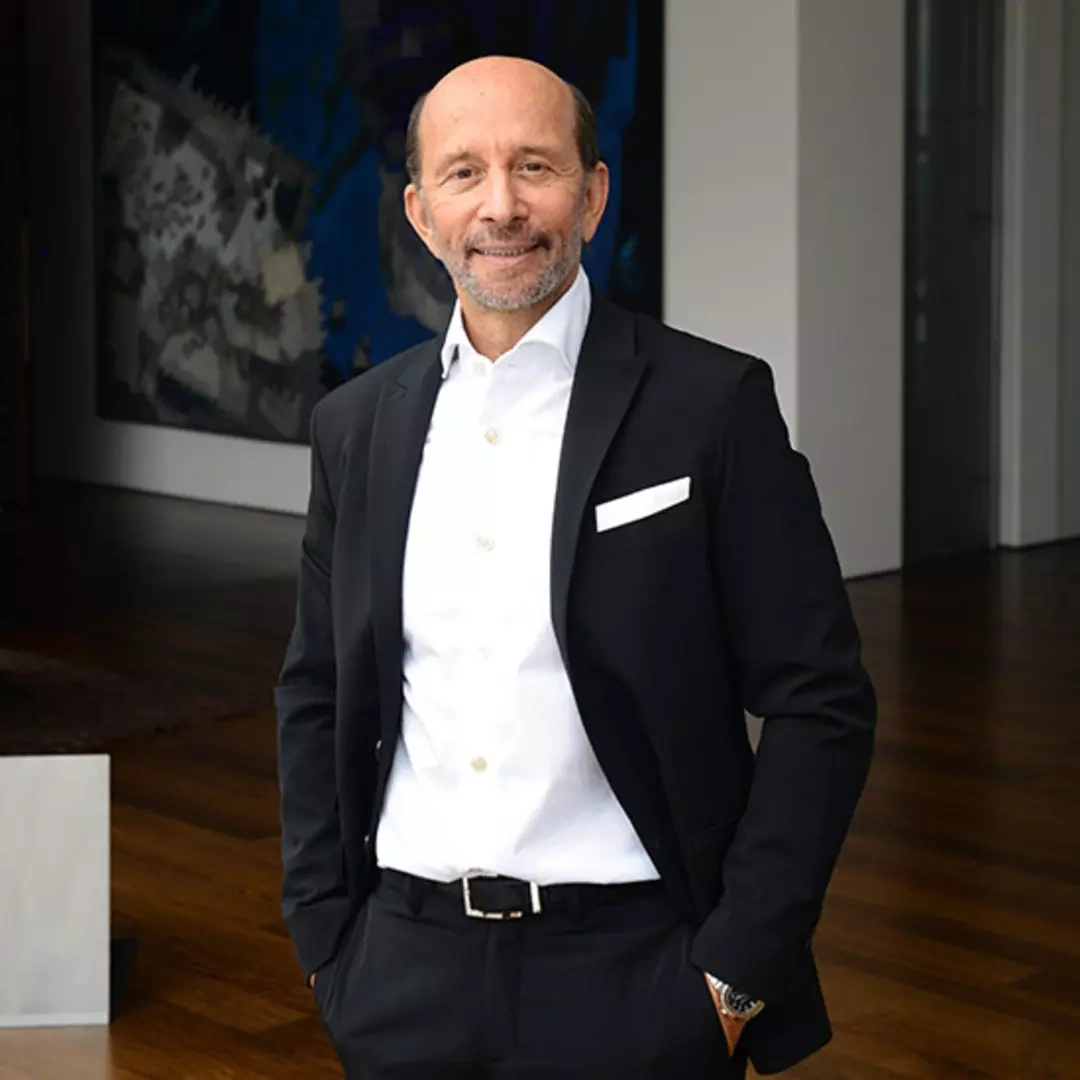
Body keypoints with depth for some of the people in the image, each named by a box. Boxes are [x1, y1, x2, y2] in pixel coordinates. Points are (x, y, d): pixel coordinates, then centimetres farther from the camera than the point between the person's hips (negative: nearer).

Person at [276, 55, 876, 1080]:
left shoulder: (713, 405, -7)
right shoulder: (355, 425, 6)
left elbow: (819, 705, -7)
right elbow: (316, 698, 13)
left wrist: (737, 975, -10)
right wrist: (325, 946, 7)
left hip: (630, 986, -3)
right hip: (406, 983, 4)